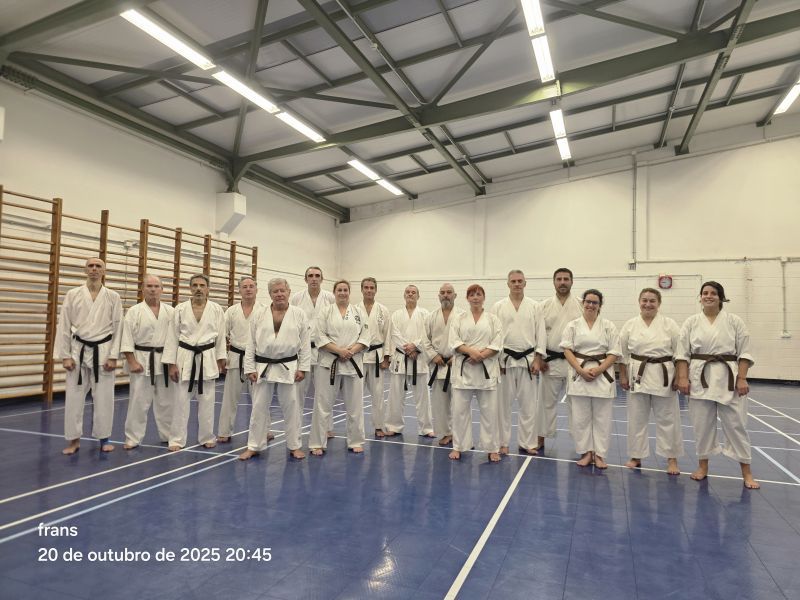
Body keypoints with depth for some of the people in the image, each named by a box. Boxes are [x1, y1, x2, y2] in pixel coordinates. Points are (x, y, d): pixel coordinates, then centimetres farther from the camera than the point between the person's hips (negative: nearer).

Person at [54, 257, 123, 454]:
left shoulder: (113, 297, 0)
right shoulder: (72, 295, 1)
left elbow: (118, 327, 0)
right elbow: (64, 326, 1)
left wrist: (113, 356, -5)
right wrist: (65, 355, -4)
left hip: (103, 351, 0)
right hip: (79, 351, 1)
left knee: (104, 397, 5)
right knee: (73, 397, 3)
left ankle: (104, 438, 19)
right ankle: (74, 439, 18)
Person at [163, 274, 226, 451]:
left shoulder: (217, 310, -1)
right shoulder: (180, 309, -1)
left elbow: (220, 337, 5)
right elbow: (173, 337, 0)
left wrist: (221, 358, 5)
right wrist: (171, 363, -3)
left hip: (207, 358, 0)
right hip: (185, 358, 0)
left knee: (207, 400, 8)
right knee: (181, 400, 3)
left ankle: (207, 437, 22)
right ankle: (177, 439, 14)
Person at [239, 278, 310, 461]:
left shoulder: (299, 314, -2)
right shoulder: (258, 313, 0)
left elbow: (305, 344, -1)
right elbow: (250, 343, 1)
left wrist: (302, 368, -5)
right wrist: (250, 368, -3)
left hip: (289, 368, 0)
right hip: (263, 367, 1)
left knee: (292, 407, 7)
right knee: (259, 407, 8)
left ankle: (294, 446, 21)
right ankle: (254, 446, 21)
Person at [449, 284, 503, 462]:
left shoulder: (493, 319, 5)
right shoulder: (459, 319, 7)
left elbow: (497, 345, -3)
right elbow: (454, 342, -3)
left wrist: (481, 355, -16)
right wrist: (471, 351, -18)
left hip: (487, 368, 0)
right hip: (464, 368, 1)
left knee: (489, 410, 3)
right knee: (460, 409, 4)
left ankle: (492, 448, 17)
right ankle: (458, 446, 19)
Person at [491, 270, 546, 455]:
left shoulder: (534, 306, 4)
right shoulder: (498, 307, 2)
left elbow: (541, 333, 2)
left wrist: (538, 359, -4)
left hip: (528, 360, 1)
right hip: (505, 360, -1)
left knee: (529, 404, 5)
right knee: (503, 403, 6)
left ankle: (527, 443, 18)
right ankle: (503, 442, 18)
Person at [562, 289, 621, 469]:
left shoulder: (609, 326, 3)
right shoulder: (573, 325, 3)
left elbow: (614, 353, 0)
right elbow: (567, 350, -2)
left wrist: (598, 370, -14)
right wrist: (581, 370, -14)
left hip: (603, 375, 0)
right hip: (579, 375, 0)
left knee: (602, 418, 4)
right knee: (580, 417, 4)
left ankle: (599, 454, 16)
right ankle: (586, 452, 17)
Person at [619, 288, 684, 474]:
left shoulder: (669, 324, -2)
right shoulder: (630, 325, 1)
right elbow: (623, 353, 5)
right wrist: (623, 376, 2)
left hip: (664, 376, -1)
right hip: (638, 376, 1)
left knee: (667, 418, 6)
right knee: (636, 418, 9)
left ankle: (672, 459, 20)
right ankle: (636, 457, 23)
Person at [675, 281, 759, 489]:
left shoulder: (734, 321, 1)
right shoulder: (691, 322, 3)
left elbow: (744, 353, 0)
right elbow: (683, 353, 1)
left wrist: (742, 379, -7)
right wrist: (682, 378, -6)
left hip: (728, 378, -1)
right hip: (700, 378, 1)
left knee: (736, 423, 3)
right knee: (702, 423, 8)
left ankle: (746, 472, 16)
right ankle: (703, 466, 23)